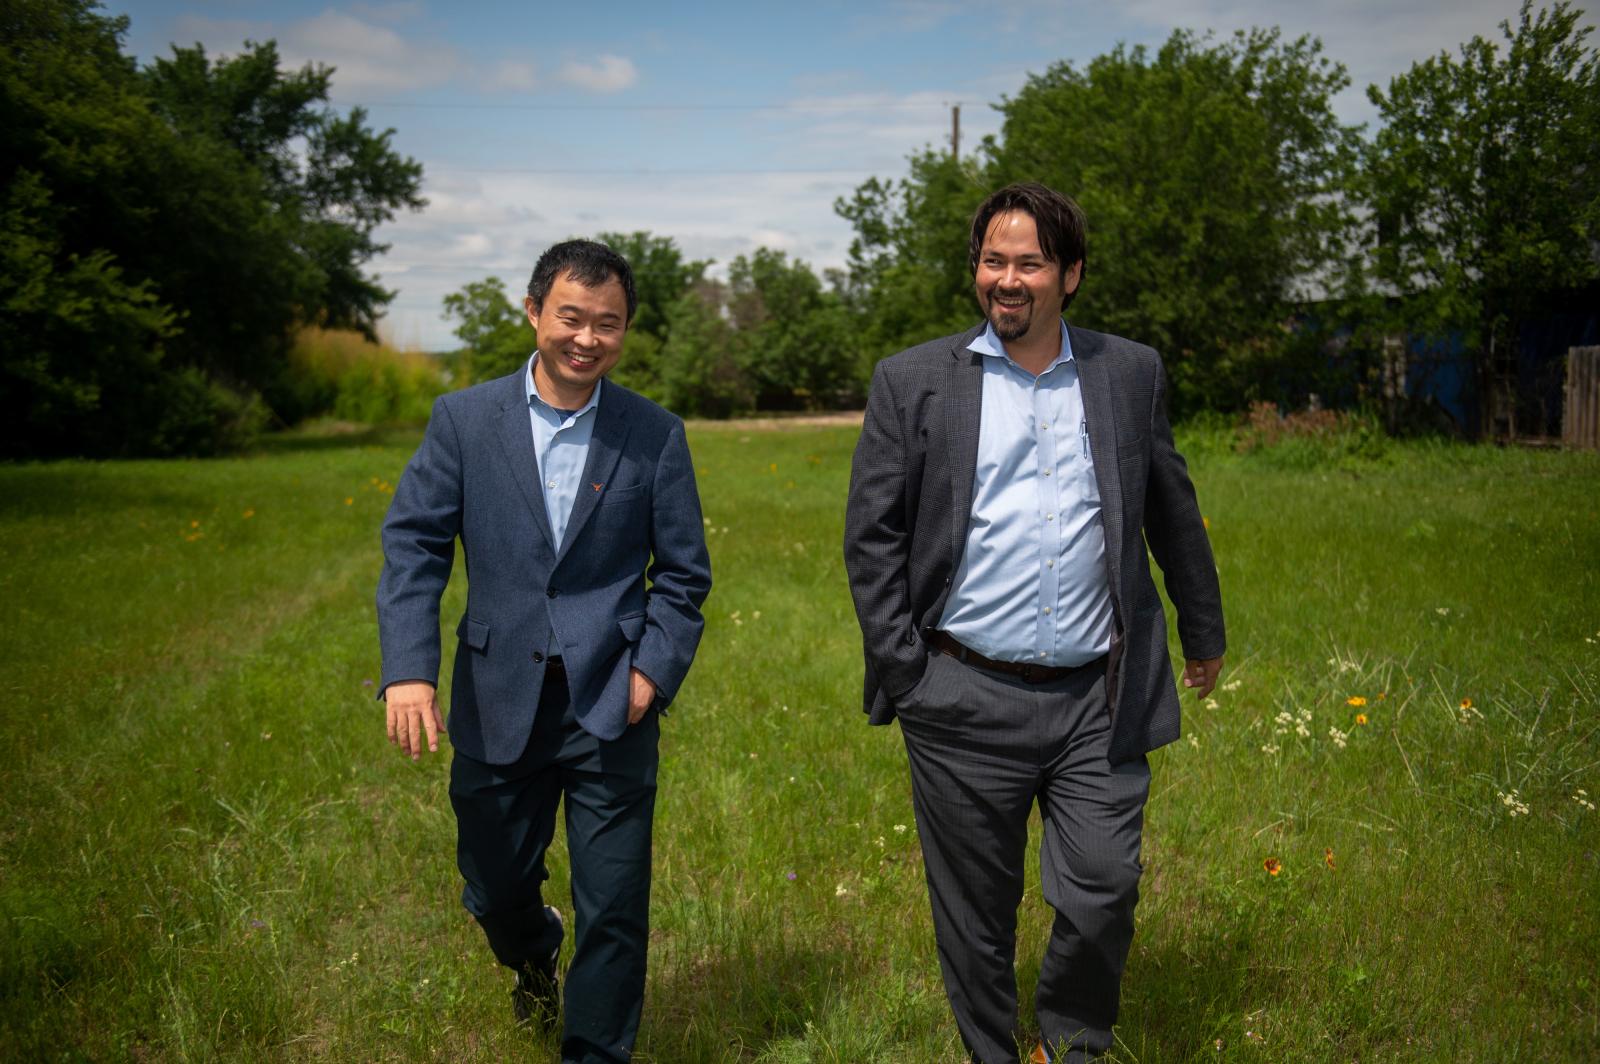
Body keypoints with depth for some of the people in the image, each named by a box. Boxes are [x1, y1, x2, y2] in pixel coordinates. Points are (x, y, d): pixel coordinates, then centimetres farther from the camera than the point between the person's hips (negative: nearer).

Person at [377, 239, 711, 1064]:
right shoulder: (464, 420, 1)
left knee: (613, 910, 4)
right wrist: (408, 670, -15)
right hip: (498, 702, 2)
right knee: (493, 889, 18)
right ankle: (535, 958, 53)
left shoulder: (655, 435, 0)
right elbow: (413, 543, -3)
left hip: (609, 705, -1)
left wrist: (654, 672, -10)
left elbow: (683, 574, 3)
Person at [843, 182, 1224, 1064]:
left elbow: (1172, 514, 17)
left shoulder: (1130, 374, 7)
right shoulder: (913, 382, 2)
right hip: (966, 704, -1)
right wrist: (901, 671, -5)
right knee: (976, 918, 10)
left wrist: (1203, 632, 24)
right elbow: (871, 535, 1)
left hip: (1097, 699, 1)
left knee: (1103, 896, 0)